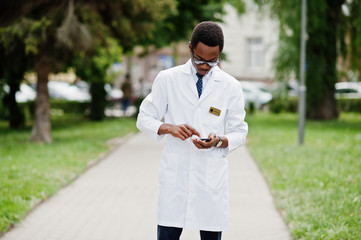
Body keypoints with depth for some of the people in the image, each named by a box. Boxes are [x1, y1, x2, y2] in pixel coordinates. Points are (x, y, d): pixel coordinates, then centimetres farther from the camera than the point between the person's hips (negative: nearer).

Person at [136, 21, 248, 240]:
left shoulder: (231, 87, 4)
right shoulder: (167, 79, 3)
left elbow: (239, 132, 8)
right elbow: (144, 118, 6)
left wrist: (219, 140, -15)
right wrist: (169, 128, -15)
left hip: (212, 178, 1)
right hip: (175, 175, 0)